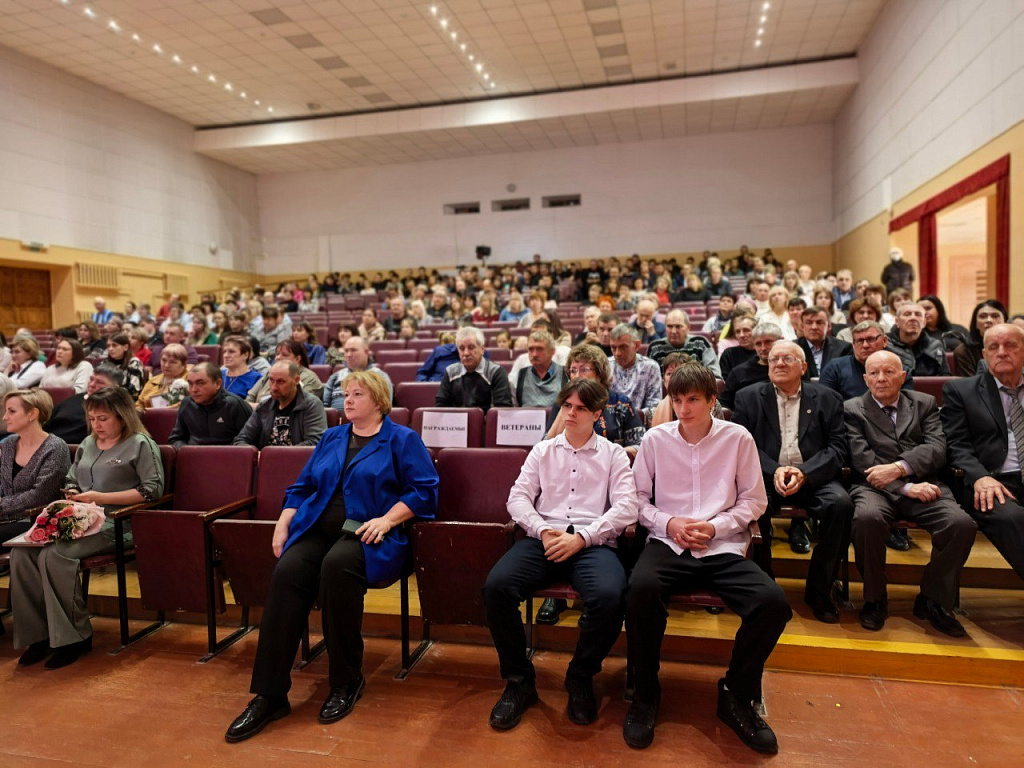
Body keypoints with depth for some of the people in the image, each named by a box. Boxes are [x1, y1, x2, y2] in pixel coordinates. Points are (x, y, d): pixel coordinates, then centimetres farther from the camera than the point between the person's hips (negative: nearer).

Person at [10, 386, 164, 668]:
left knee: (55, 555, -29)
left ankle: (73, 637, -16)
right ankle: (38, 634, -10)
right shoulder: (87, 444, 24)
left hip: (115, 524, -7)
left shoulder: (141, 444, 0)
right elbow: (70, 481, 33)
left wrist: (101, 497, -13)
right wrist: (73, 494, 7)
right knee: (21, 552, -18)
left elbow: (153, 490, -10)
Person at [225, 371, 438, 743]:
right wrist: (283, 522, 6)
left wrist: (387, 519, -15)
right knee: (286, 571, -27)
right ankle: (270, 694, -23)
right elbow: (302, 487, 22)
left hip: (366, 536, -4)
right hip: (317, 529, 5)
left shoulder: (402, 440, 7)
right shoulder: (331, 438, 24)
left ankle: (346, 681, -17)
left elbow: (424, 490, -3)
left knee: (336, 565, -36)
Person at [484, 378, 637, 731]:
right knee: (496, 585, -27)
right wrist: (543, 531, -8)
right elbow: (518, 497, 11)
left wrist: (580, 538, -12)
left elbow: (626, 507, 0)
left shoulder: (613, 454, 14)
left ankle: (580, 678, -4)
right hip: (543, 539, 2)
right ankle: (519, 680, -4)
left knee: (609, 597, -34)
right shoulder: (543, 450, 20)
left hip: (592, 542, -2)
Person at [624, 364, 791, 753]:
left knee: (773, 602, -27)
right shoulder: (655, 439, 5)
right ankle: (645, 693, -9)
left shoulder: (738, 438, 4)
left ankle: (736, 695, 1)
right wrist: (669, 523, -8)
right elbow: (639, 498, 9)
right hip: (668, 542, 0)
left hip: (724, 546, 1)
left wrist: (715, 526, -7)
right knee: (641, 588, -34)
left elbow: (754, 500, 8)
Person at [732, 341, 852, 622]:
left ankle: (819, 590, -10)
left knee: (841, 503, -29)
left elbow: (837, 448, 2)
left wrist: (804, 473, -15)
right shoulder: (749, 397, 10)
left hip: (812, 477, 1)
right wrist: (773, 470, -17)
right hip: (765, 475, -1)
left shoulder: (827, 398, 12)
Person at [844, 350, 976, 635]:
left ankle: (931, 600, -3)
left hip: (921, 485, 3)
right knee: (867, 518, -36)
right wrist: (906, 487, -14)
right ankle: (875, 599, -11)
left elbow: (937, 448, 2)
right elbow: (861, 459, -3)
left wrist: (899, 468, -16)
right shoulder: (852, 409, 10)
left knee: (962, 523, -26)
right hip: (875, 487, -3)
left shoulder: (925, 404, 18)